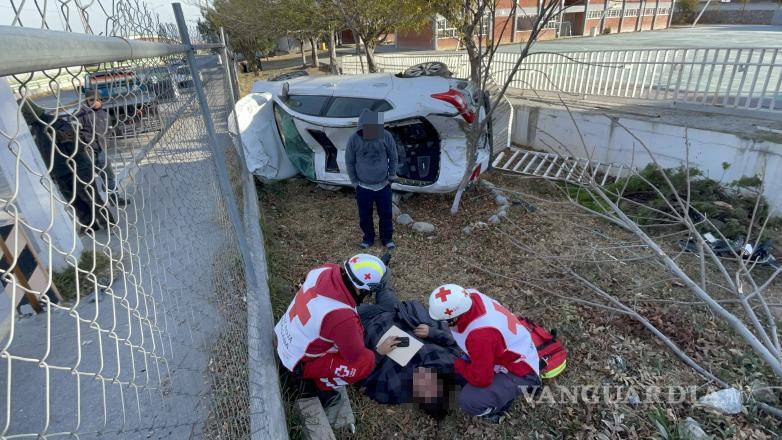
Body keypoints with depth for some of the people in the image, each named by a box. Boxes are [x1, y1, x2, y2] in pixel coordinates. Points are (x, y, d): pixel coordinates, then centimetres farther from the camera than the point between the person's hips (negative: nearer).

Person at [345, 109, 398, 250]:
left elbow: (393, 158, 2)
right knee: (365, 216, 13)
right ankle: (368, 238, 36)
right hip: (363, 187, 0)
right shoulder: (354, 139, -13)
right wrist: (355, 182, 0)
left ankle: (387, 238, 34)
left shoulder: (386, 136, -12)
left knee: (386, 214, 11)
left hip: (383, 185, 0)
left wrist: (391, 176, 5)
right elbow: (349, 162, -1)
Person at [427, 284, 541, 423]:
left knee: (468, 401, -22)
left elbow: (481, 379, -28)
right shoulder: (470, 295, -18)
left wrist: (458, 365, -11)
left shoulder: (480, 336, -40)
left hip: (519, 373, -9)